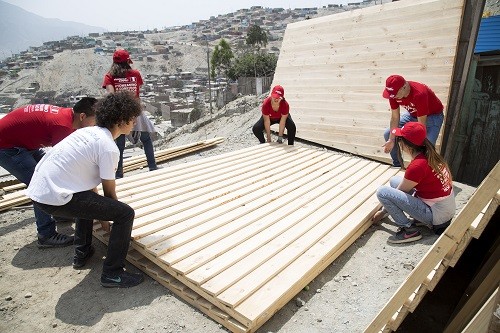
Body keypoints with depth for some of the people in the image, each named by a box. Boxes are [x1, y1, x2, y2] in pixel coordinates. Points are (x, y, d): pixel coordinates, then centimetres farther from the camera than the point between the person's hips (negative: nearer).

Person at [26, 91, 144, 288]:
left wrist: (104, 210, 28)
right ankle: (112, 274, 4)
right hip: (54, 198, -10)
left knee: (89, 199, 35)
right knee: (125, 214, -8)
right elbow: (110, 192, -4)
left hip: (36, 189, 10)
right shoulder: (109, 148, -14)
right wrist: (115, 214, 15)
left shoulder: (89, 131, 13)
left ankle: (82, 253, 41)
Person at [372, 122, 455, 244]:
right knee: (394, 181, 13)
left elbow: (399, 193, -11)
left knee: (382, 191, -17)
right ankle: (423, 218, 11)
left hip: (437, 215, -9)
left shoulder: (417, 166, -25)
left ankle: (409, 230, -7)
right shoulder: (429, 155, 1)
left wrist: (382, 212, 4)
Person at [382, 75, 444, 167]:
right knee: (388, 134, 0)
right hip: (413, 114, 6)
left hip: (432, 115, -6)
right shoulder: (394, 93, -21)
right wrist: (391, 140, -16)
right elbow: (395, 117, -13)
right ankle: (397, 165, 15)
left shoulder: (419, 94, -38)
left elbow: (421, 124, -34)